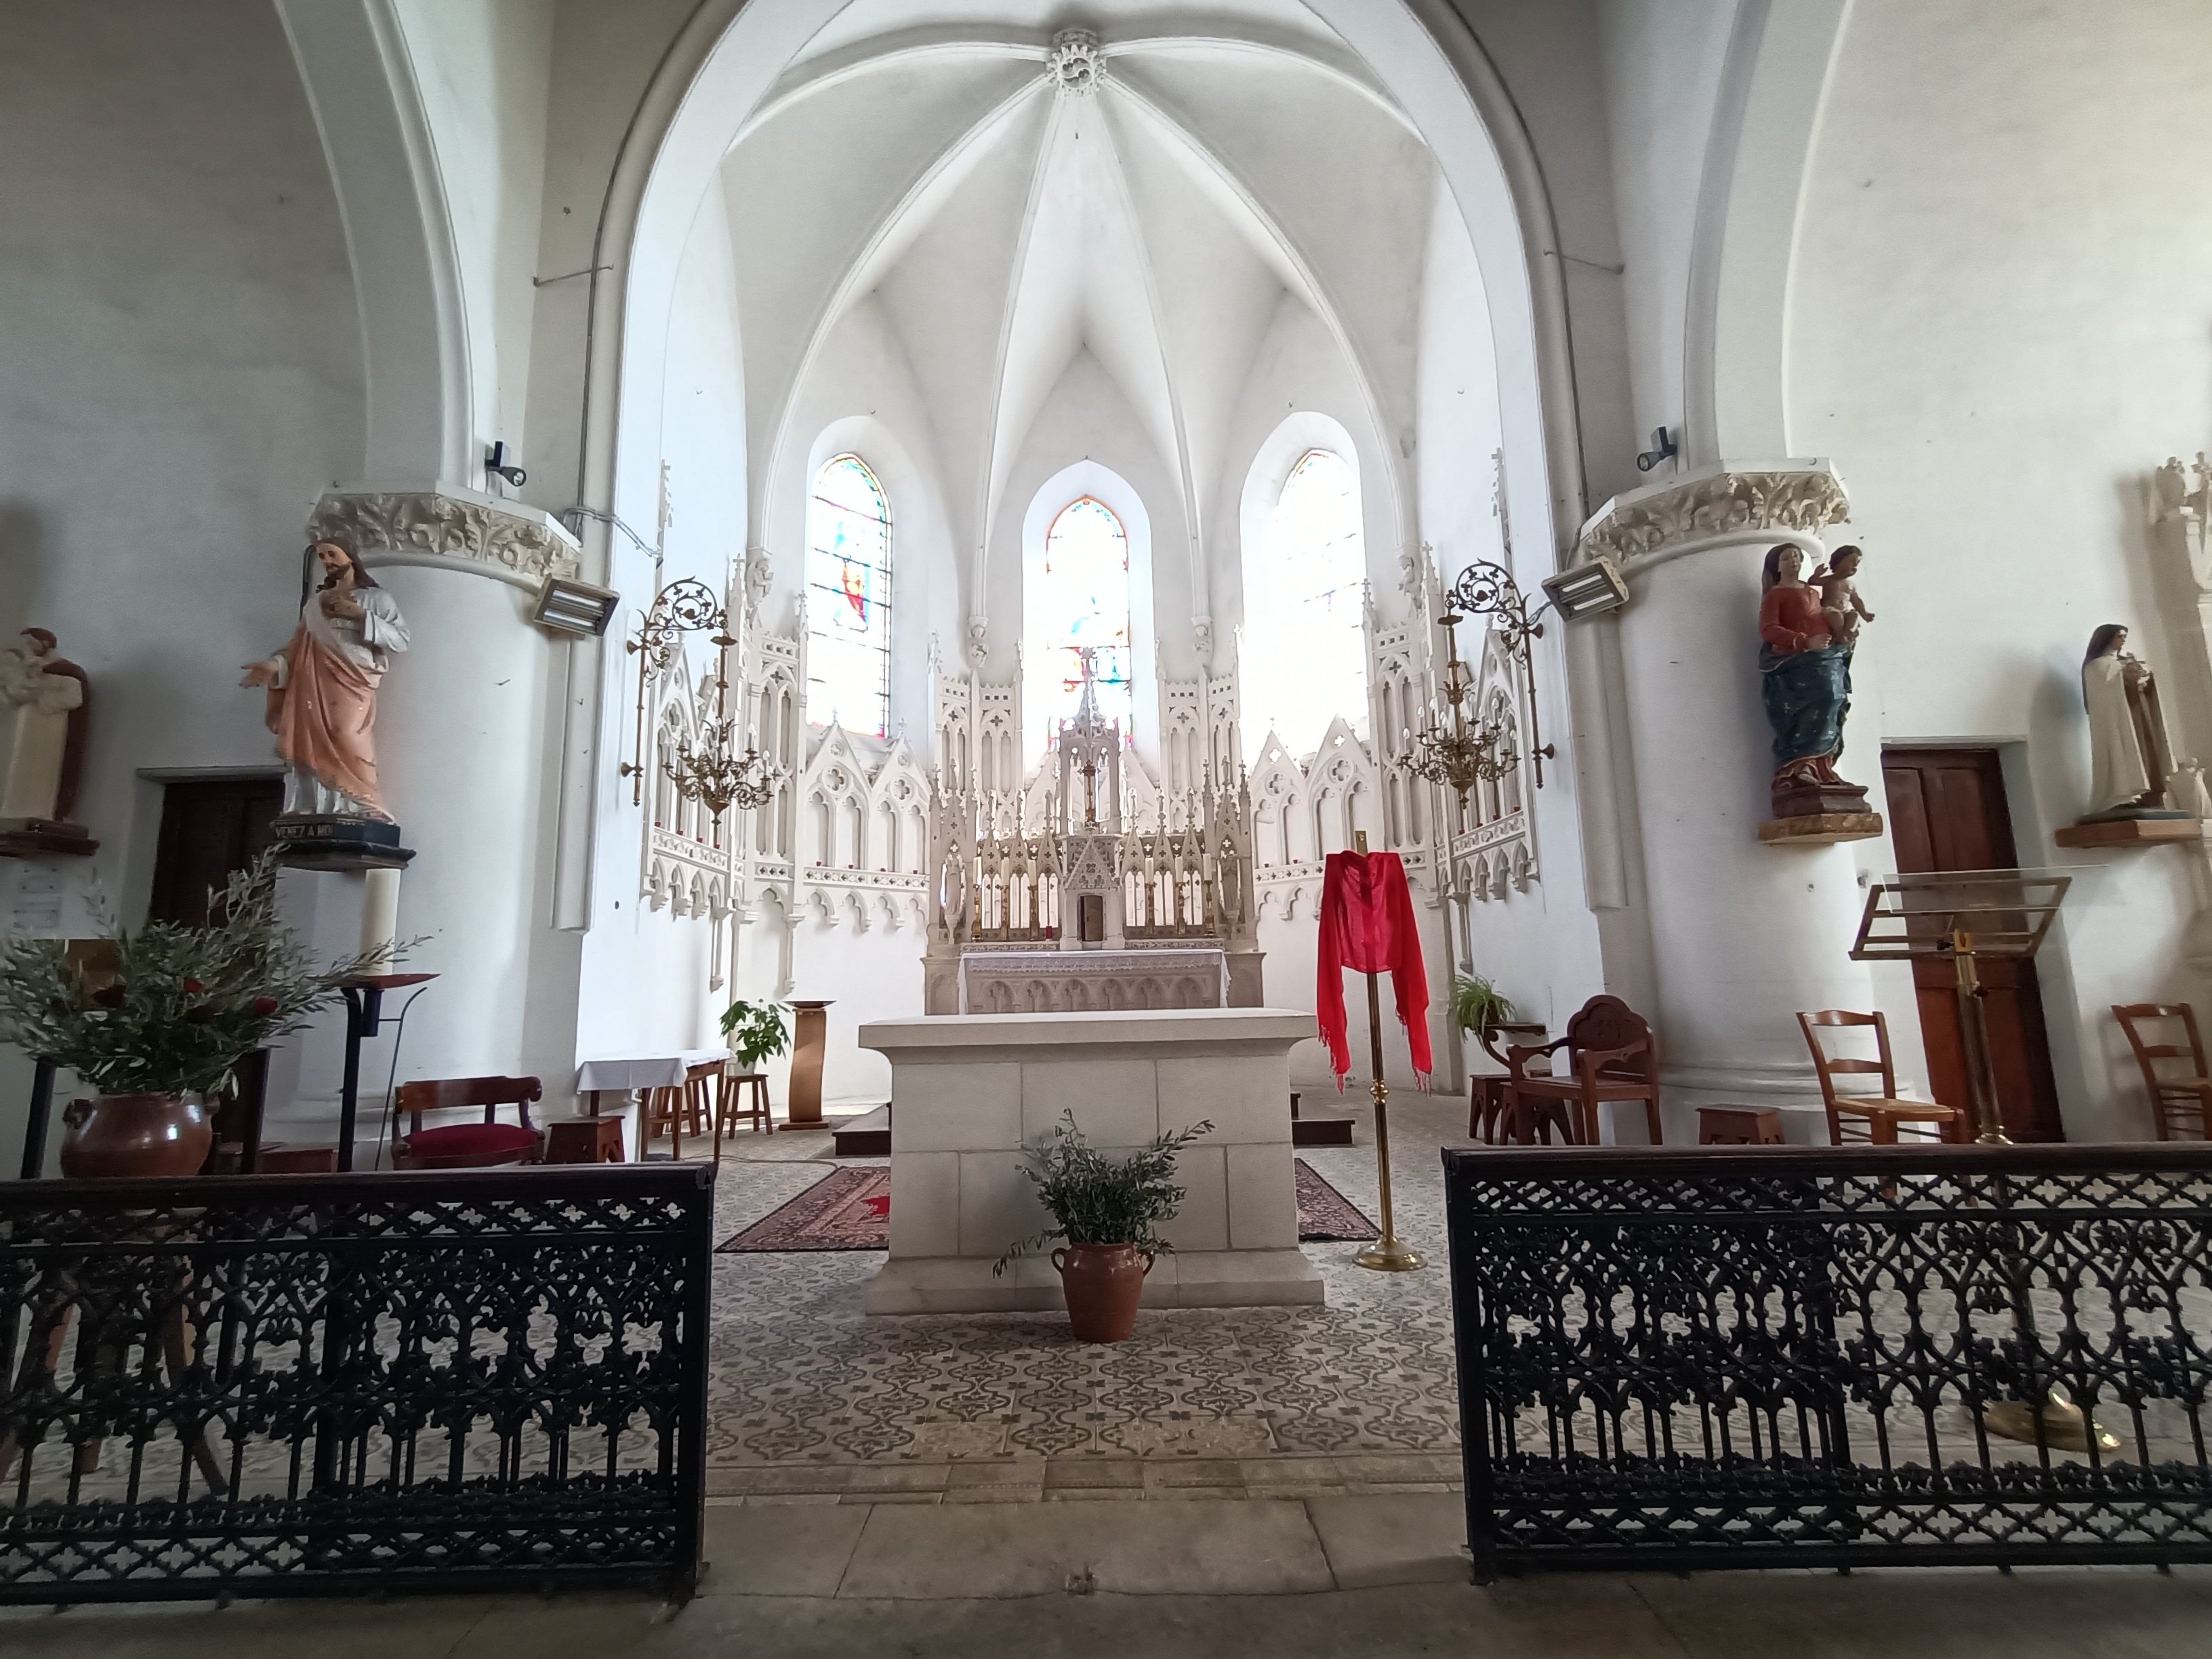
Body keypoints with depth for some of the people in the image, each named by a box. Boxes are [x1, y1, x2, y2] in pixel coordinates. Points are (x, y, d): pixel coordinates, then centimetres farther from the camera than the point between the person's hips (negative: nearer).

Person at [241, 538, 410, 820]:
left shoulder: (376, 597, 15)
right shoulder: (314, 601, 25)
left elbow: (401, 638, 2)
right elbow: (298, 645, 16)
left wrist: (361, 615, -8)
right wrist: (275, 665, -2)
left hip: (352, 683, -4)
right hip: (313, 683, 4)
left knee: (345, 743, -21)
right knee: (310, 746, -9)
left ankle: (355, 812, -27)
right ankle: (310, 815, -14)